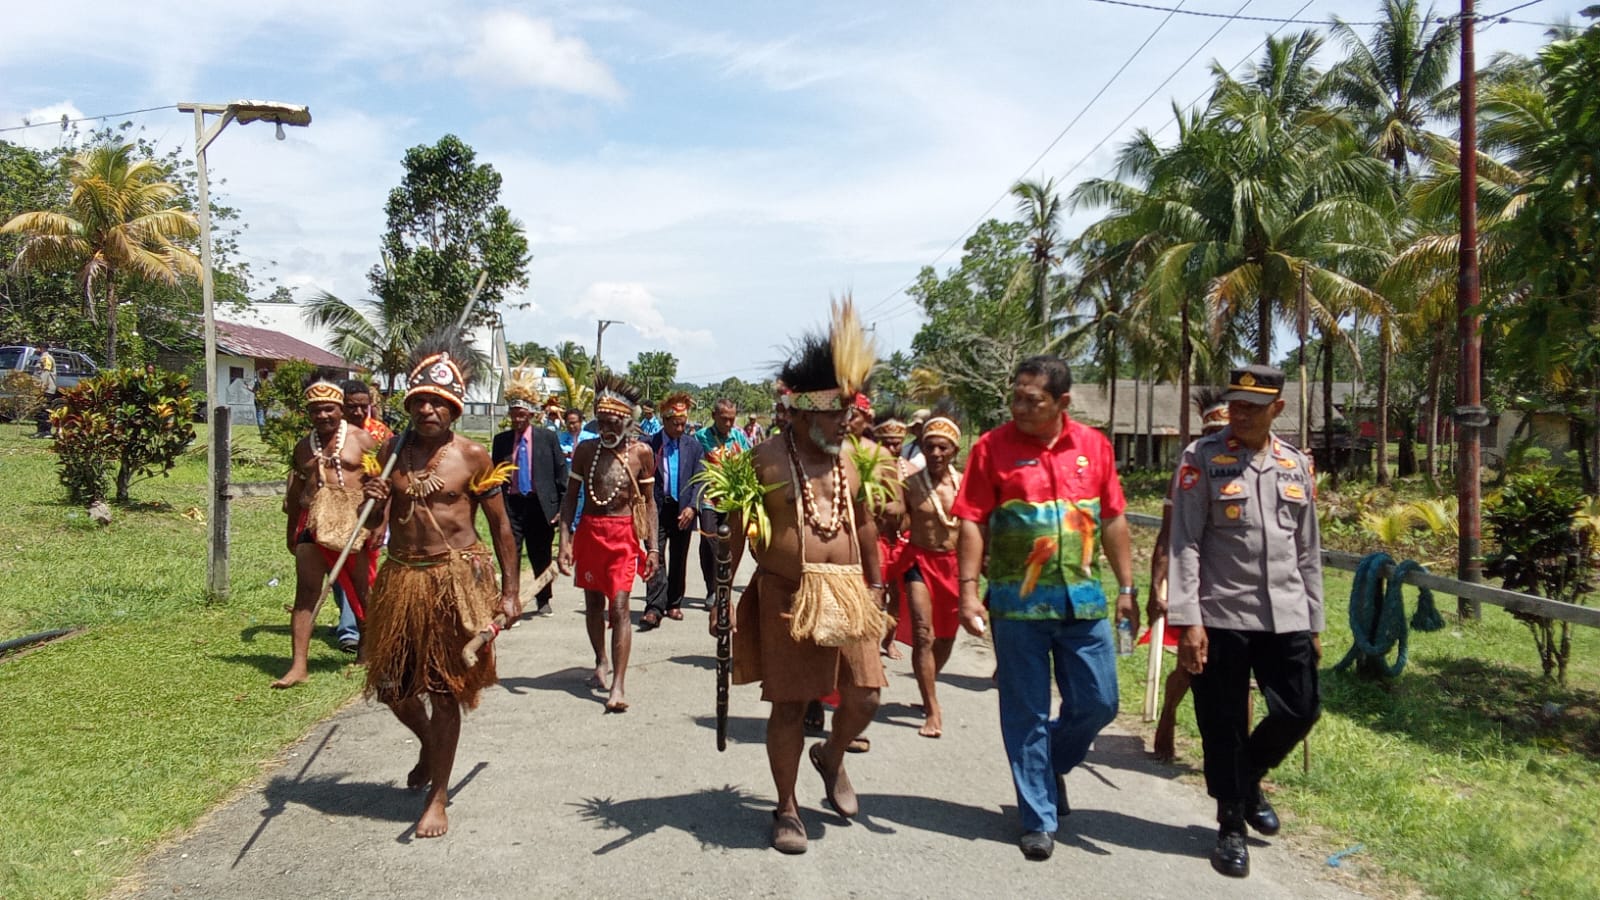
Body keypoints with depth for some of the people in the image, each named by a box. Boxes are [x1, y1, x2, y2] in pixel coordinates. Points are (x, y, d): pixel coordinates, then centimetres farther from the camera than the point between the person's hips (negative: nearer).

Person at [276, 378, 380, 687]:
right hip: (314, 523, 3)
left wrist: (380, 523, -11)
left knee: (364, 591, 9)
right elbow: (295, 490, 21)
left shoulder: (361, 440, -2)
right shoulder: (303, 446, 12)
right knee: (306, 591, -4)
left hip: (355, 523, -3)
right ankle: (298, 665, -4)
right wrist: (291, 531, 23)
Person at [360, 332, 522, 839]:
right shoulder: (393, 450, 4)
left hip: (456, 579, -4)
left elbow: (500, 525, -1)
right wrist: (372, 500, -12)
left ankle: (437, 798, 18)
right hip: (400, 578, 4)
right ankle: (428, 745, 46)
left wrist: (509, 592, -4)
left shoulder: (472, 456, -6)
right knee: (392, 685, 13)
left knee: (445, 690, 3)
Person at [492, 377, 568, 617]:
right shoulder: (501, 440, 6)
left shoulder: (548, 437, 1)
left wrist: (562, 505, -2)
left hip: (540, 504, -1)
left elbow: (561, 472, 2)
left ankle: (543, 602, 28)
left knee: (541, 557, 12)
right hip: (511, 504, 1)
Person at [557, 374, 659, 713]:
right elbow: (571, 496, 4)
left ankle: (618, 685, -11)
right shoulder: (585, 450, 0)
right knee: (593, 603, 15)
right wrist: (565, 541, -5)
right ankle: (601, 662, 38)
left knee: (618, 608, -10)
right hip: (589, 532, 3)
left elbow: (649, 502, 2)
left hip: (623, 535, -3)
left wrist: (653, 547, -2)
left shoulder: (641, 452, -4)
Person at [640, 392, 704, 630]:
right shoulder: (649, 445, -2)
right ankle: (654, 608, -12)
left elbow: (699, 480, 4)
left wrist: (692, 506, -8)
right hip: (657, 508, -3)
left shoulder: (693, 445, 6)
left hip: (683, 510, 3)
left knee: (679, 559, 10)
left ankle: (674, 604, 21)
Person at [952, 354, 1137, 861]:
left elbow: (1112, 520, 9)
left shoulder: (1093, 445, 4)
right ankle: (1039, 819, 20)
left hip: (1083, 600, 3)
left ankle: (1052, 765, 38)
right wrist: (968, 590, -14)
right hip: (1018, 602, -3)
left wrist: (1126, 587, 9)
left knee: (1098, 704, 9)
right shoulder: (993, 448, -6)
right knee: (1026, 714, 5)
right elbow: (973, 524, -7)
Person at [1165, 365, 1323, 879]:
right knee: (1223, 726, 5)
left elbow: (1308, 549, 14)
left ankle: (1249, 780, 37)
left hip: (1285, 618, 4)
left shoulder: (1297, 466, 10)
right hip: (1221, 617, -4)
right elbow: (1183, 544, -10)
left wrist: (1314, 622, 13)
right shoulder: (1202, 460, -5)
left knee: (1300, 712, 8)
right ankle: (1231, 827, 23)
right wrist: (1187, 621, -16)